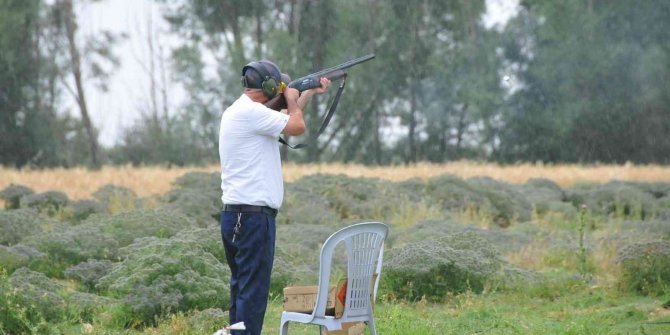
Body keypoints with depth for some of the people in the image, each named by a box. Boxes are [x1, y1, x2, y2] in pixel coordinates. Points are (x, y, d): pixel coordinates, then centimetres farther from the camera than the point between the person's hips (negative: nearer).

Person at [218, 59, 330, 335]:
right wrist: (292, 100, 3)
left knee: (242, 289, 14)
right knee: (253, 290, -9)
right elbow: (297, 126, -15)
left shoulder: (238, 111, 17)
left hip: (235, 216, 10)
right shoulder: (251, 112, -15)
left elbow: (285, 120, 32)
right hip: (253, 216, -10)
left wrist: (310, 93, 35)